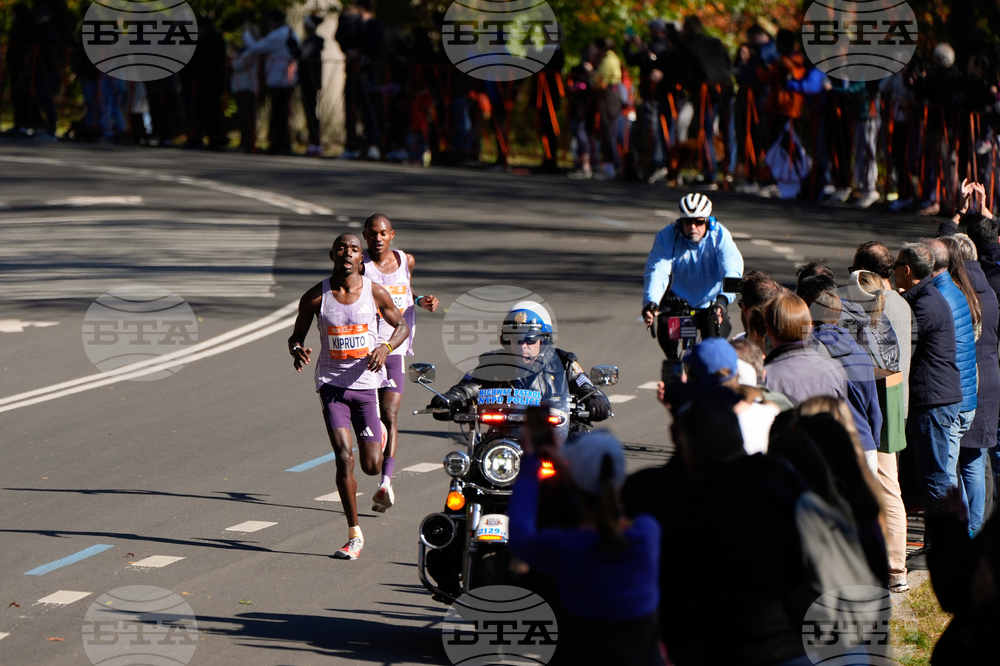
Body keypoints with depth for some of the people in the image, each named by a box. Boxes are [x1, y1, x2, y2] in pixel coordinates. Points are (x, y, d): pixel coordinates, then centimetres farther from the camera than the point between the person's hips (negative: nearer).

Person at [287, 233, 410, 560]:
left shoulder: (376, 294, -3)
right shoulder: (315, 297, -3)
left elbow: (402, 325, 10)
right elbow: (297, 335, 8)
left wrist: (386, 347, -12)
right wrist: (297, 350, -17)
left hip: (367, 383, 0)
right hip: (332, 383, 0)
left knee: (371, 466, -1)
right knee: (344, 457, -14)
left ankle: (378, 432, 38)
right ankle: (354, 535, -4)